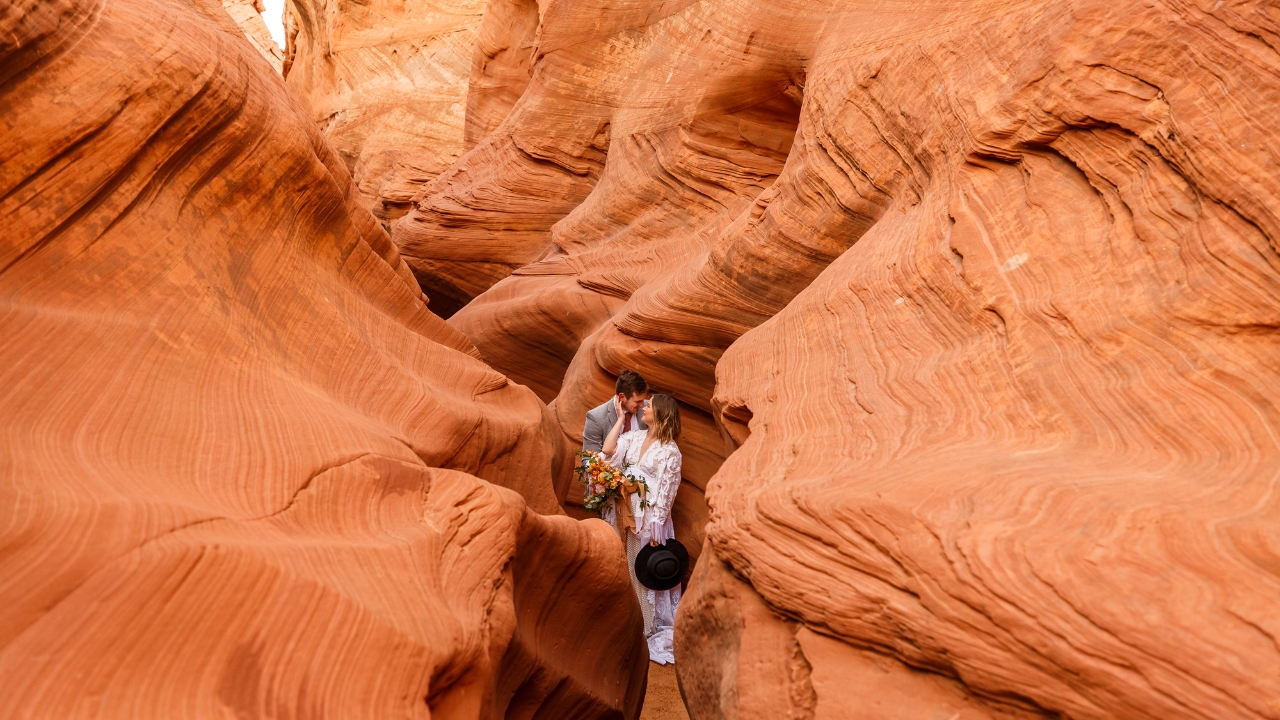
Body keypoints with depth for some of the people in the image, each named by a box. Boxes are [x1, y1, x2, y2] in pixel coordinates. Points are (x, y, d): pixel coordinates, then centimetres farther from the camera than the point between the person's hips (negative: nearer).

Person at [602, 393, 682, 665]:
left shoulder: (669, 451, -15)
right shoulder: (636, 436, 4)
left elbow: (667, 494, -14)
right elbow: (608, 450, -8)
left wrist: (656, 529, -15)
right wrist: (621, 417, -3)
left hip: (652, 519, -6)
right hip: (630, 515, 7)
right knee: (635, 569, 17)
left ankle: (660, 631, 24)